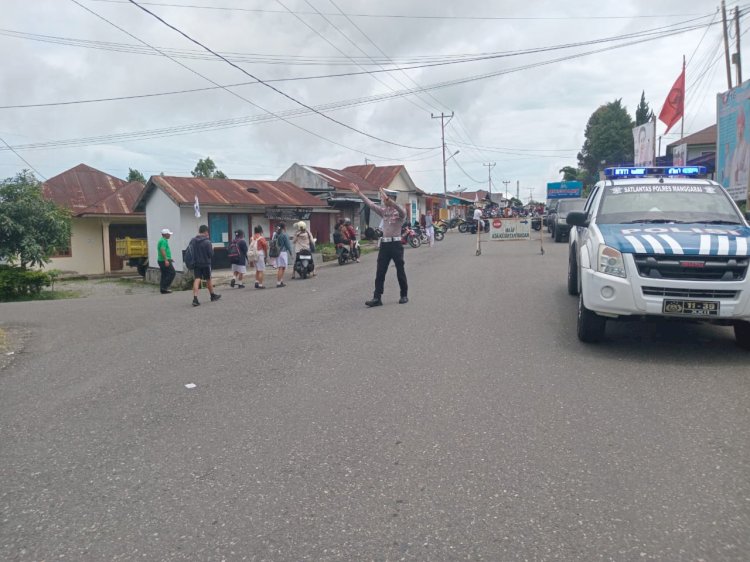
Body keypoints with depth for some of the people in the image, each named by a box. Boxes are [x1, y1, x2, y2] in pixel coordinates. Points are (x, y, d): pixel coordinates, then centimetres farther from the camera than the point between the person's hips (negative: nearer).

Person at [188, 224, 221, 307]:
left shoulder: (192, 241, 1)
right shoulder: (207, 242, -13)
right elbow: (211, 255, -12)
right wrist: (212, 249, 6)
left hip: (196, 264, 3)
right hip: (205, 264, -3)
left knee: (197, 280, -2)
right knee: (208, 280, 13)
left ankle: (195, 298, -16)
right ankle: (213, 295, 31)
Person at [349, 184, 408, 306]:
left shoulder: (400, 212, -6)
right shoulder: (383, 210, 12)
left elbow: (400, 210, -30)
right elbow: (370, 204, 15)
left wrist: (388, 200, -43)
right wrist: (359, 193, 10)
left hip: (396, 243, -5)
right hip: (384, 244, 6)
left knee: (400, 271, 5)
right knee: (380, 272, 1)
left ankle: (404, 295, 18)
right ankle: (377, 298, 0)